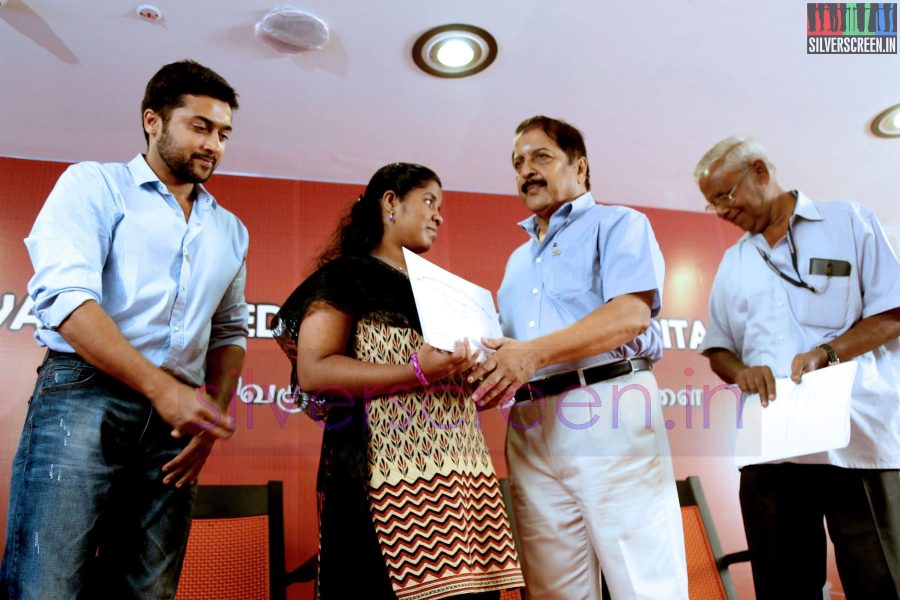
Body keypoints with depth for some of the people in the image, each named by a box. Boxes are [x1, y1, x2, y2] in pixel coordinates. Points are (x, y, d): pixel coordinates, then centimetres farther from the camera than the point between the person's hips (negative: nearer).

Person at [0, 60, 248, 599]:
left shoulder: (229, 231, 21)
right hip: (83, 396, -4)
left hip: (176, 414, 5)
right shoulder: (95, 185, 6)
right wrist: (163, 390, -16)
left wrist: (212, 415, 3)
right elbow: (63, 296, -8)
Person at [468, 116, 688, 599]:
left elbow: (631, 314, -11)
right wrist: (485, 369, -1)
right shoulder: (518, 260, 27)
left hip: (607, 411, -6)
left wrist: (536, 352, -21)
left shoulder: (617, 224, 7)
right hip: (529, 427, 6)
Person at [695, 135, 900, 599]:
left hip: (858, 440, -3)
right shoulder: (733, 263, 18)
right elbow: (718, 350, 17)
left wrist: (826, 353, -16)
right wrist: (740, 371, -6)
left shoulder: (848, 222, 7)